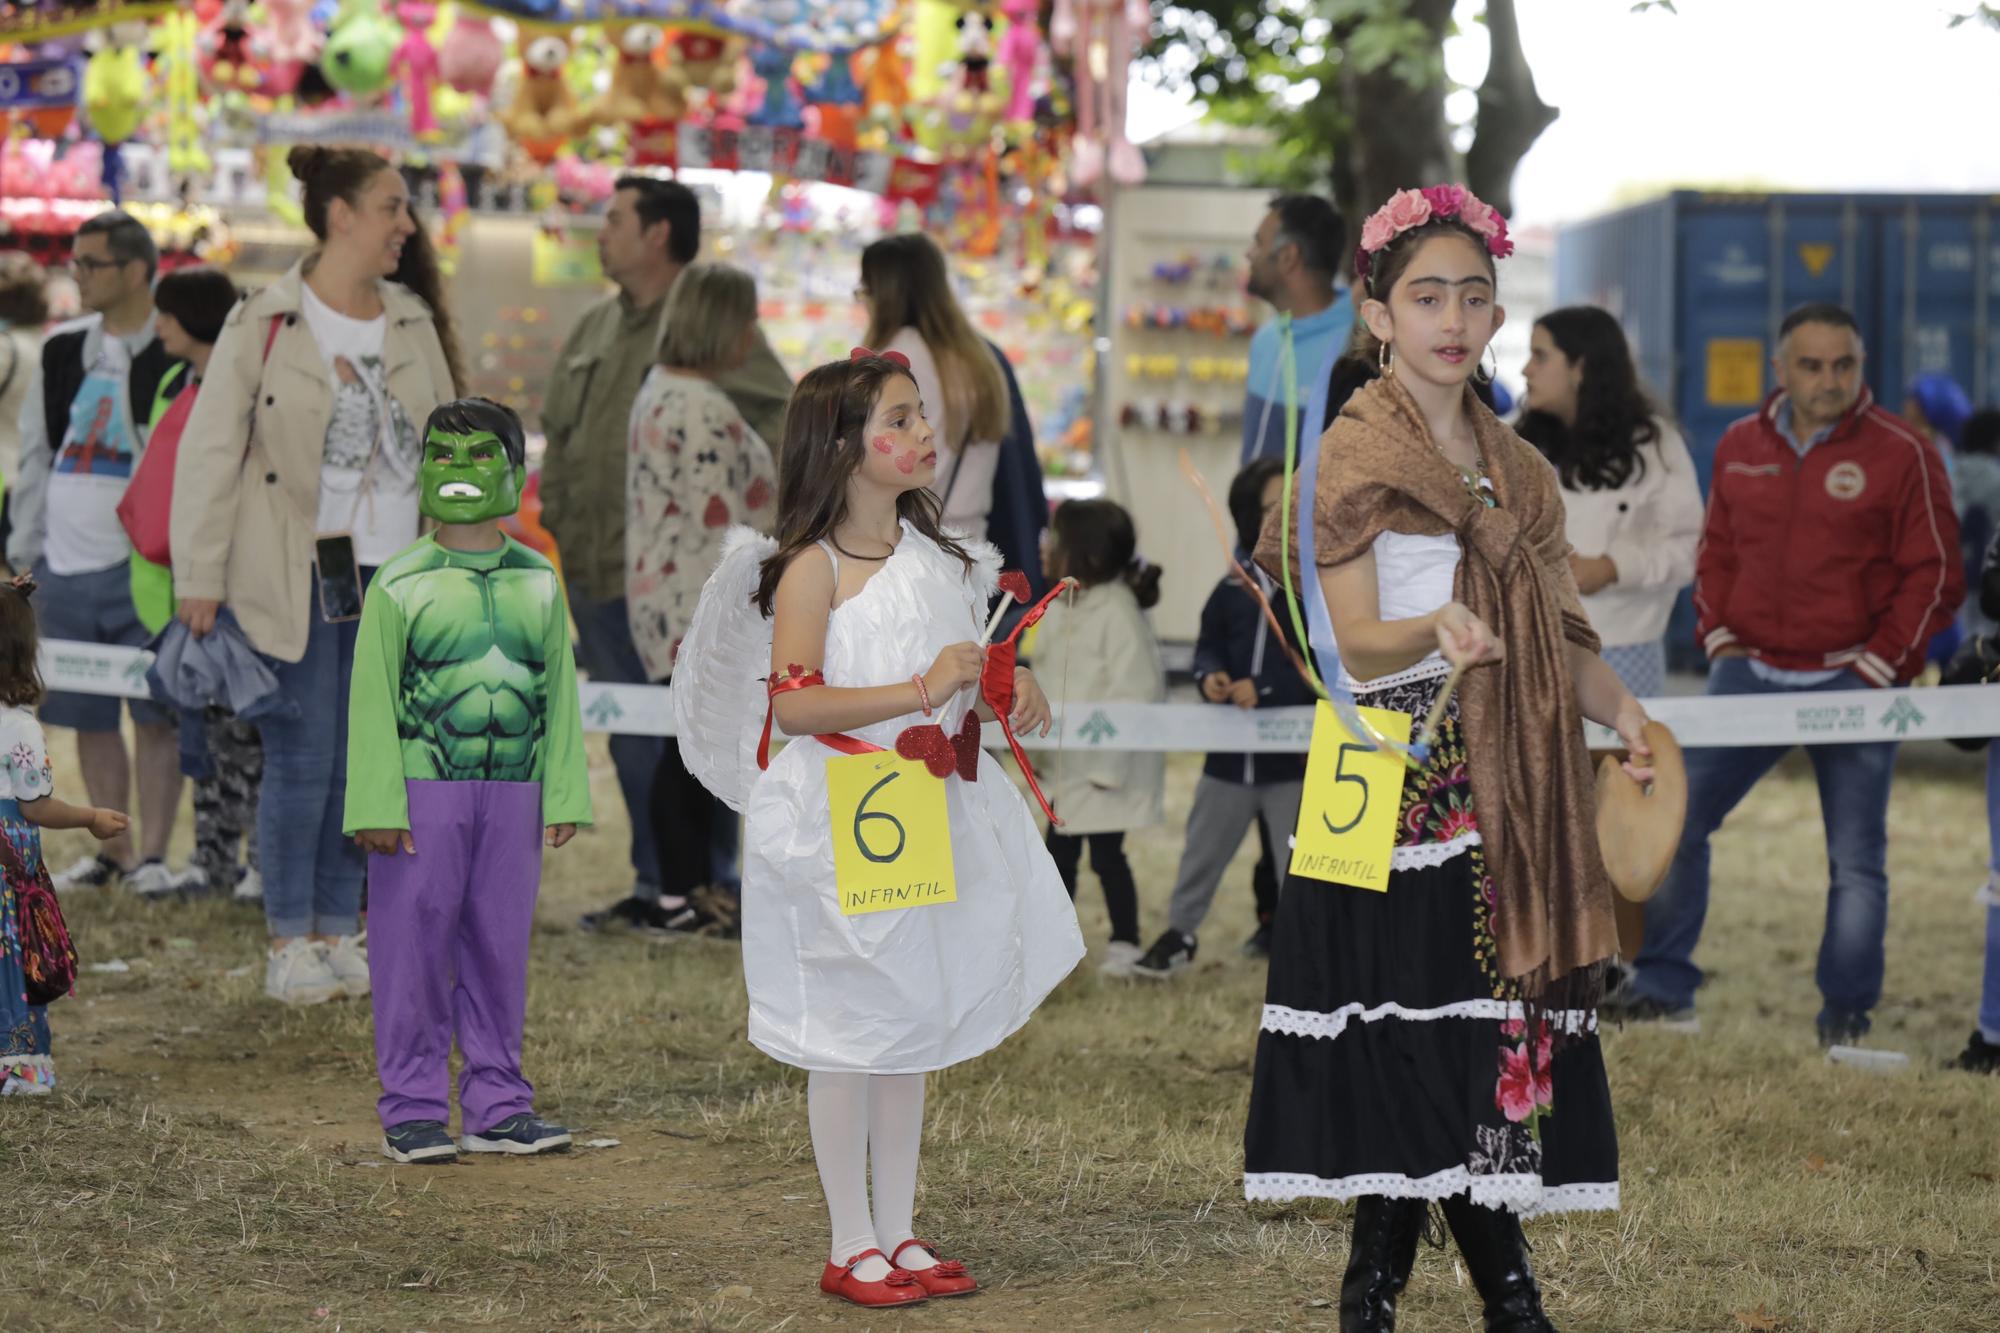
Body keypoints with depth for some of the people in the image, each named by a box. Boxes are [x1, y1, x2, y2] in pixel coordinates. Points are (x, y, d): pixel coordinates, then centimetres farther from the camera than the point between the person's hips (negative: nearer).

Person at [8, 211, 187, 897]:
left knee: (154, 712, -3)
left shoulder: (180, 358, -6)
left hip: (142, 565, -6)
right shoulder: (63, 350, 13)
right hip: (66, 564, 6)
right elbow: (36, 453, 19)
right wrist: (24, 546, 14)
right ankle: (111, 850, 20)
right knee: (89, 715, 10)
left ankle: (152, 854, 3)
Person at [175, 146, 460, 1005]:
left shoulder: (413, 323, 9)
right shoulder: (263, 325, -6)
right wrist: (200, 581, -9)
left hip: (393, 578, 5)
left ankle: (339, 933, 19)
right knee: (300, 765, -3)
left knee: (363, 764, 8)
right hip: (298, 578, -5)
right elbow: (209, 452, -5)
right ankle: (289, 944, 8)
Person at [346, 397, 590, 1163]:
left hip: (512, 795, 3)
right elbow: (372, 698, -4)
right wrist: (378, 805, -9)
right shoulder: (400, 584, -2)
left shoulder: (538, 583, 10)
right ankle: (413, 1112, 7)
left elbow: (559, 695, 11)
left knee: (501, 948, 7)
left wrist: (564, 795, 7)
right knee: (415, 948, 0)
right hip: (423, 791, -3)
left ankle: (497, 1106, 15)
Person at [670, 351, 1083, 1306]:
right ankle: (851, 1246, 12)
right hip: (839, 828, -7)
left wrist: (1012, 686, 2)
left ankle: (900, 1234, 23)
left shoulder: (934, 553, 9)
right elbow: (792, 703, -22)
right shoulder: (814, 568, -13)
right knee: (848, 1033, 2)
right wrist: (918, 693, -28)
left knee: (915, 1028, 13)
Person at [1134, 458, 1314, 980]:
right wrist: (1209, 676, -8)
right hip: (1232, 751, 4)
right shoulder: (1234, 588, 1)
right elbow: (1209, 643, 14)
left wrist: (1266, 692, -22)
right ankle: (1180, 932, 33)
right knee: (1202, 850, 16)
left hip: (1295, 755, -4)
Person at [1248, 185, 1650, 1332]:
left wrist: (1620, 710, -5)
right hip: (1400, 783, -5)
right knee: (1413, 1037, -9)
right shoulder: (1353, 455, -2)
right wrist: (1439, 627, -29)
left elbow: (1554, 636, 14)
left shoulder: (1519, 470, 16)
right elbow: (1355, 645, -9)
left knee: (1500, 1032, 2)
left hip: (1512, 786, 5)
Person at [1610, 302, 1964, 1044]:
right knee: (1672, 821, 0)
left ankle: (1846, 1018, 13)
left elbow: (1935, 576, -5)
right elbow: (1715, 553, 18)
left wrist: (1879, 662, -10)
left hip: (1850, 686, -4)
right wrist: (1718, 635, 4)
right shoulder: (1740, 449, 8)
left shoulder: (1901, 455, -6)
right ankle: (1662, 989, 10)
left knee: (1856, 860, 2)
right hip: (1750, 675, 4)